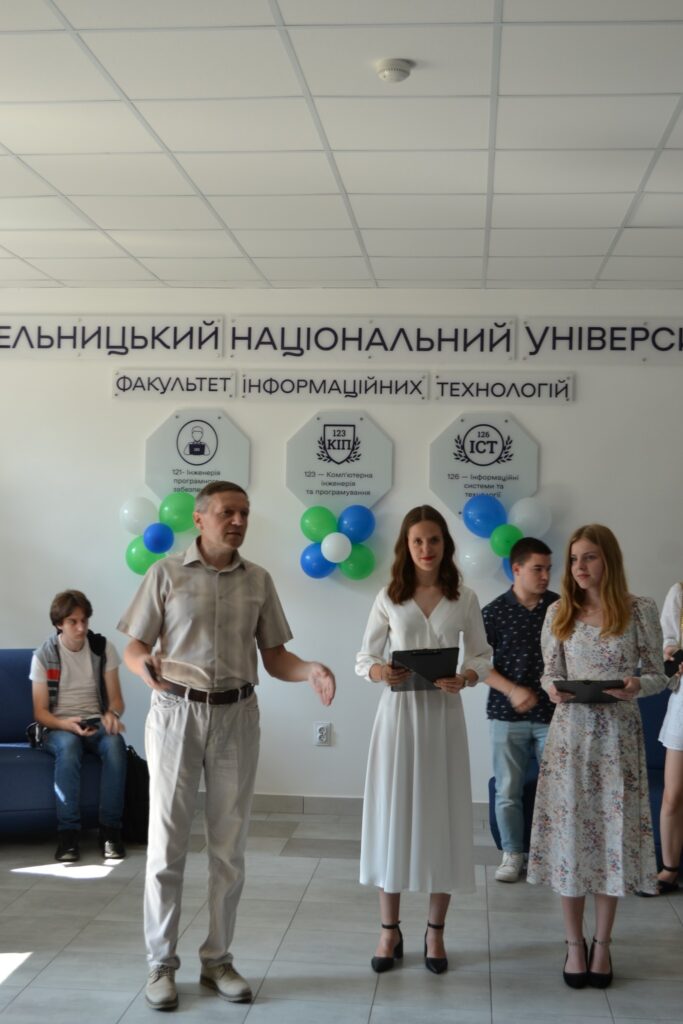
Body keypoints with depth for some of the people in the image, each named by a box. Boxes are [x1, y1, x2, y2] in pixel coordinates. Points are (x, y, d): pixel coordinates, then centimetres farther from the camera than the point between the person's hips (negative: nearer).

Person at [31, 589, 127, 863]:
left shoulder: (103, 648, 2)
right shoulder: (43, 655, -3)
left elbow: (116, 699, 4)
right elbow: (40, 712, -3)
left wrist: (112, 714, -20)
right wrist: (67, 724, -24)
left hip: (96, 724, 2)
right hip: (58, 727, -2)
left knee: (115, 743, -33)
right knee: (69, 744, -38)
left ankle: (110, 830, -28)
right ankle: (68, 832, -35)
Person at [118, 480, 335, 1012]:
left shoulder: (258, 580, 7)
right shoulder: (166, 573, -1)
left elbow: (274, 656, 8)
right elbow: (133, 647, 0)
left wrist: (312, 670, -12)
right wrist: (145, 664, -24)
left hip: (237, 716, 3)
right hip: (177, 713, -2)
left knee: (229, 845, 7)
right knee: (167, 843, 0)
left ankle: (218, 959, 20)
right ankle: (162, 963, 13)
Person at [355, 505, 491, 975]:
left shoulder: (464, 599, 2)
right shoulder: (389, 598, 2)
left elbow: (483, 655, 6)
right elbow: (365, 657, 5)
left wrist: (466, 677, -14)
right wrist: (379, 671, -17)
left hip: (443, 713, 0)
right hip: (399, 712, 0)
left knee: (442, 816, 5)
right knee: (393, 814, 3)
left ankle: (436, 932, 19)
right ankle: (390, 931, 17)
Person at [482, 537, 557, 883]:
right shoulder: (494, 612, -2)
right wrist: (512, 690, -14)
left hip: (552, 713, 1)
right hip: (507, 715, 0)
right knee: (508, 791, 7)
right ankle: (513, 854, 22)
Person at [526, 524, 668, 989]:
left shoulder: (640, 610, -3)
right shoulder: (559, 613, 3)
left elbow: (659, 675, 1)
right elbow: (551, 675, 7)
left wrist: (636, 686, -19)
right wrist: (555, 690, -15)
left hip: (618, 734, -1)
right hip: (571, 732, 1)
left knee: (613, 830, 3)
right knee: (570, 829, 3)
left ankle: (602, 944, 19)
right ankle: (575, 942, 19)